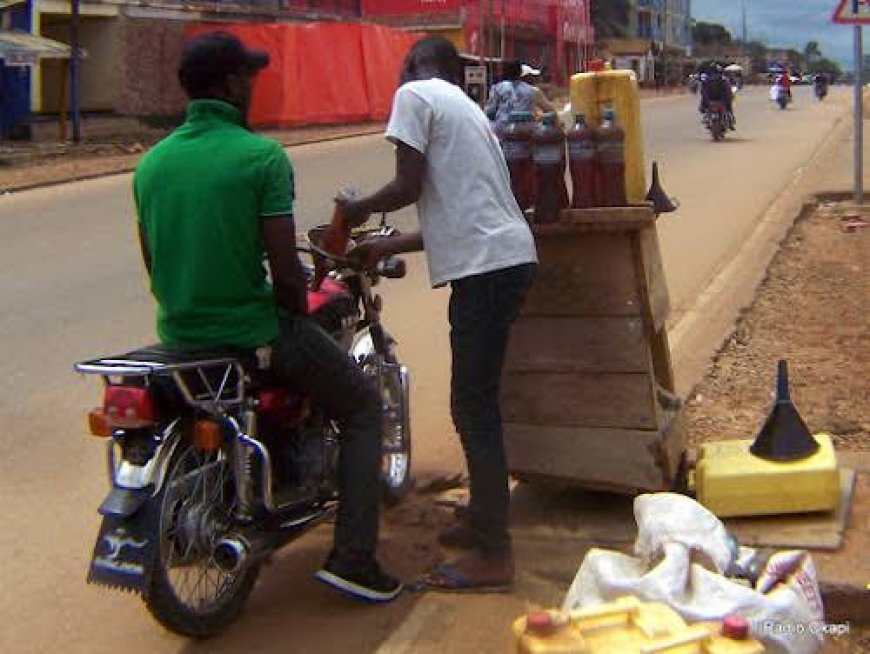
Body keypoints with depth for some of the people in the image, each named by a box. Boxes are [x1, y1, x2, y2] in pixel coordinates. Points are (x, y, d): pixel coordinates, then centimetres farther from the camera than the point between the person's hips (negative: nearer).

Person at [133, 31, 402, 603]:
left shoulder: (151, 163, 4)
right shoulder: (260, 156, -14)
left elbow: (154, 266, 11)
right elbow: (286, 270, -16)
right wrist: (299, 320, 3)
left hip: (179, 333, 7)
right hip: (251, 329, -7)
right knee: (363, 407, 12)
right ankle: (352, 556, 3)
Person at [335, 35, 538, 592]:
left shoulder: (415, 94, -1)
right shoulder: (466, 107, 26)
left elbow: (408, 188, -10)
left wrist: (356, 209, 9)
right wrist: (387, 246, 31)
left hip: (484, 266, -9)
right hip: (509, 257, 9)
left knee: (473, 406, -5)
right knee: (478, 399, 20)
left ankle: (493, 554, -1)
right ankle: (484, 516, 32)